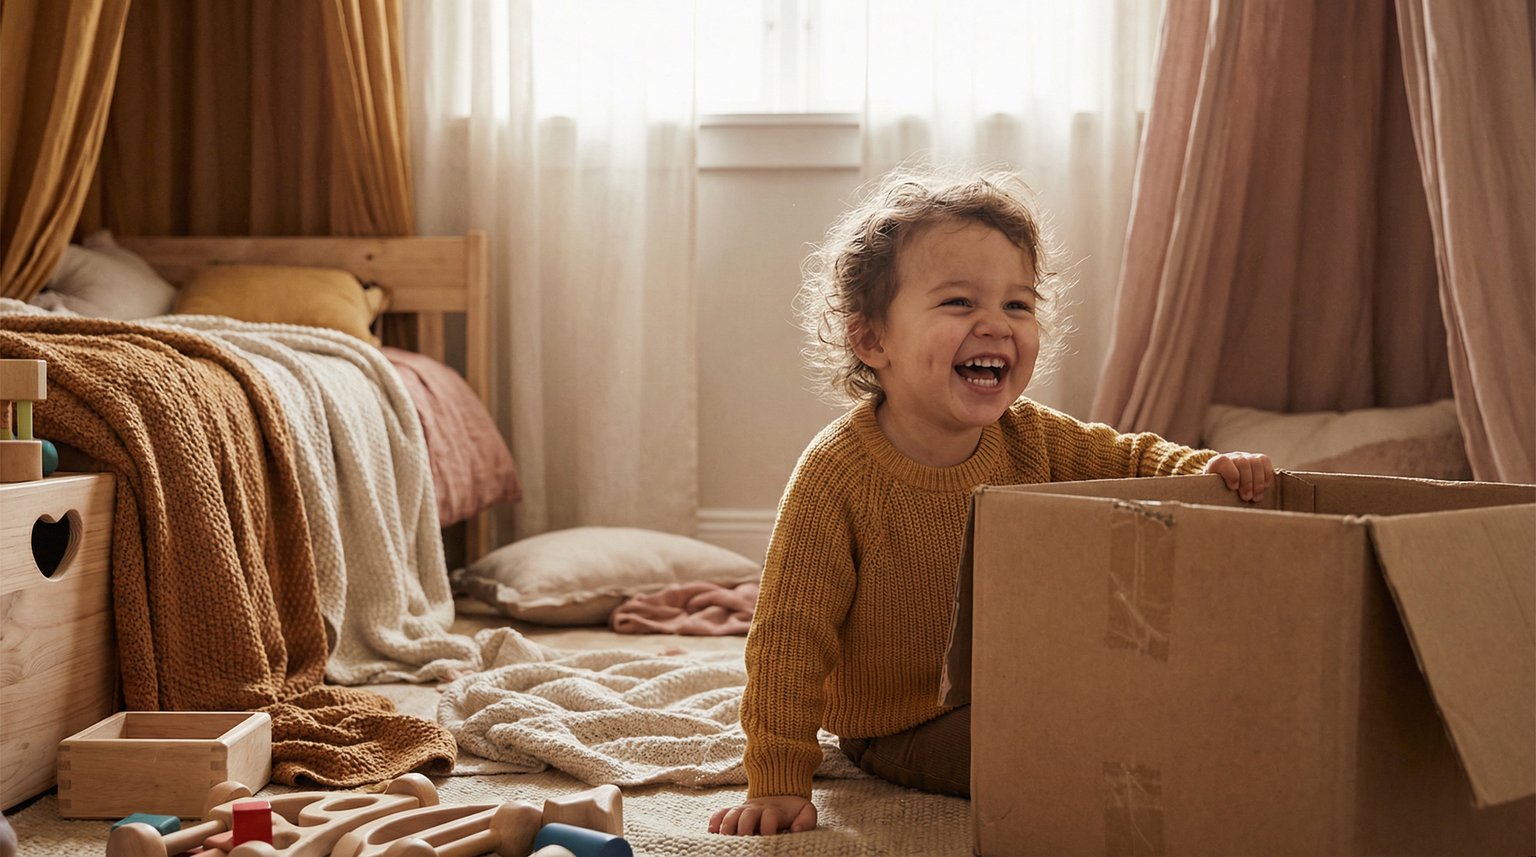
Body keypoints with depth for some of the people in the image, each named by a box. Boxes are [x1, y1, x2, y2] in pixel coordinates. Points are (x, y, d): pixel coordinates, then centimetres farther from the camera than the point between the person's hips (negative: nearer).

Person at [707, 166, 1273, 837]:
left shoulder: (1031, 439, -8)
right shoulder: (838, 473, -25)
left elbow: (1132, 460, 9)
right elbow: (790, 633, -22)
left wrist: (1207, 468, -14)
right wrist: (778, 785, -24)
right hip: (905, 732, -6)